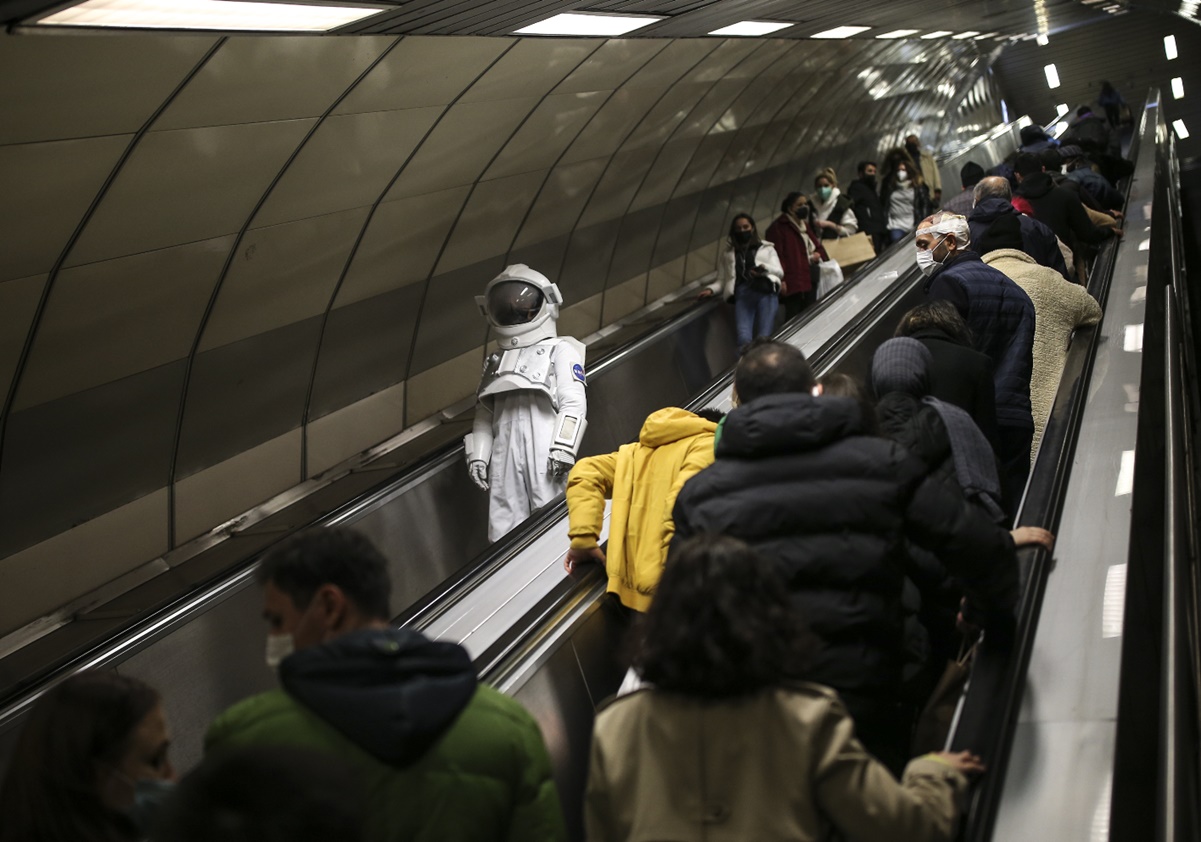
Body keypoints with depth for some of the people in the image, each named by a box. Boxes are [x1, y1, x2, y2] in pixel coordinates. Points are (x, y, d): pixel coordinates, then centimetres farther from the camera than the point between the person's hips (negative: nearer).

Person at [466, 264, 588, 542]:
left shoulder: (560, 351, 8)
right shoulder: (495, 362, 26)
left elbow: (574, 404, -3)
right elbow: (484, 415, 23)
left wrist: (564, 448, -13)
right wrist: (477, 455, 11)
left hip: (545, 454, -5)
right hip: (505, 456, 5)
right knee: (504, 529, -2)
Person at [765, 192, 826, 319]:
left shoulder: (805, 225, 23)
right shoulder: (778, 228, -7)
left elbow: (817, 245, 31)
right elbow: (776, 255, -14)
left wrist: (818, 254, 6)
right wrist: (780, 279, -23)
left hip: (810, 279, 9)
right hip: (793, 281, -9)